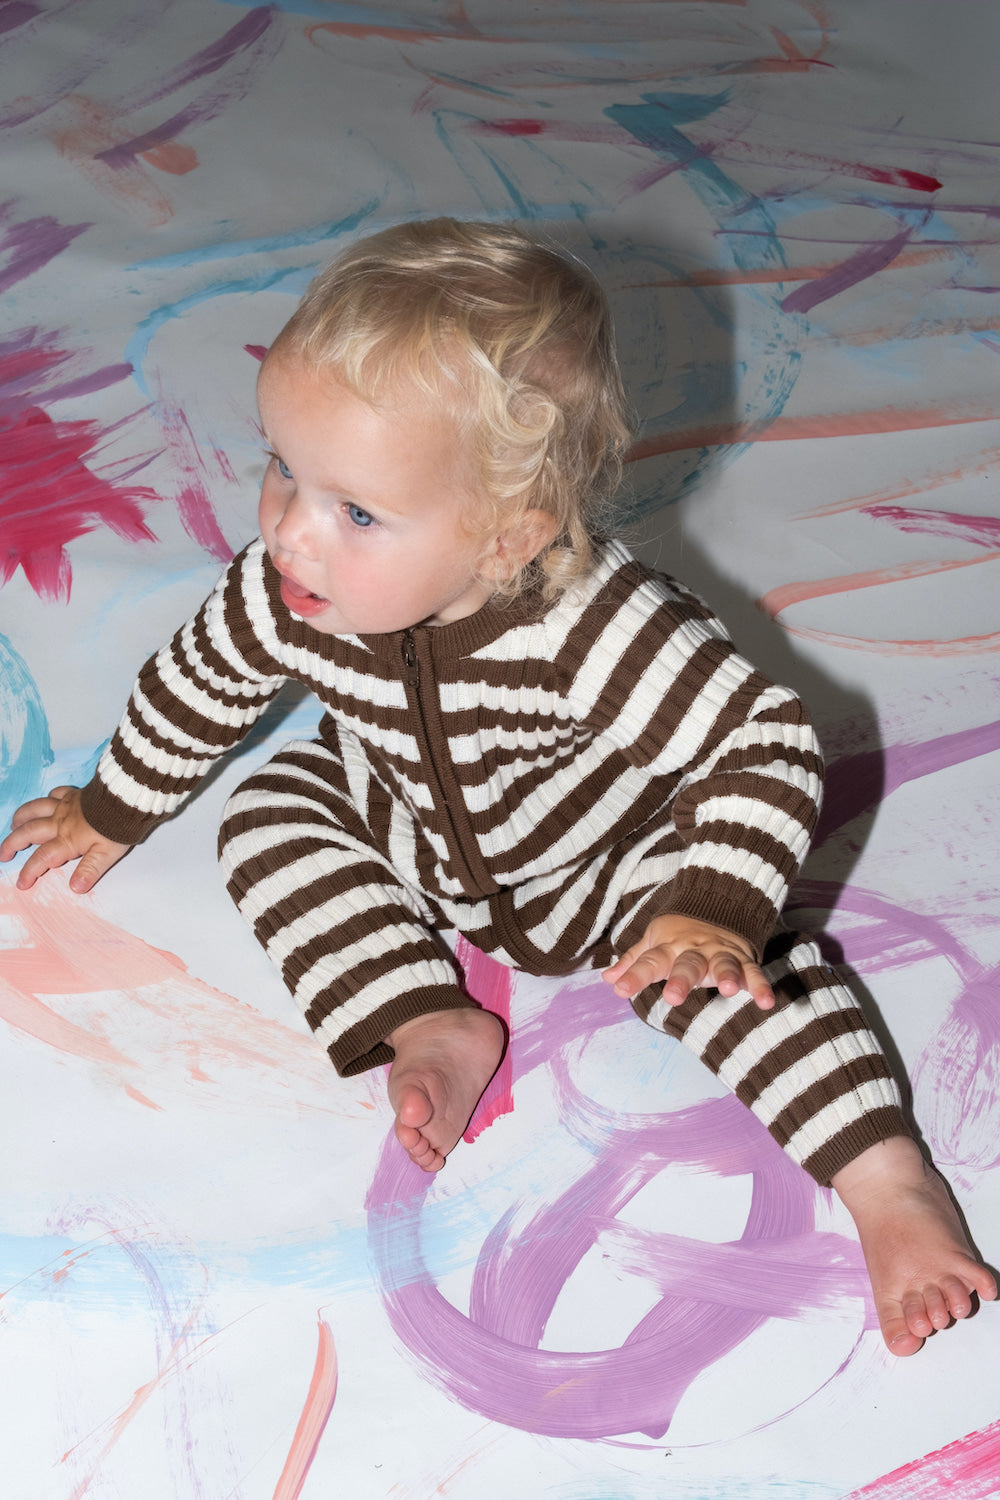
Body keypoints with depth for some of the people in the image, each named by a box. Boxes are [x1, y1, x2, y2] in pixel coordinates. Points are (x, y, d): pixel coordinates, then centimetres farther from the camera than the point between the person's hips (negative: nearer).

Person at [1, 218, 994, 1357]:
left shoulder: (598, 632, -43)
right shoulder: (284, 592, -29)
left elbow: (769, 747, -33)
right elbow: (197, 686, -6)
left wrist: (714, 911, -43)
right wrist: (113, 810, 9)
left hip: (607, 858, -5)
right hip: (409, 828, 5)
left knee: (717, 957, -23)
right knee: (269, 822, -10)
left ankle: (888, 1182, -17)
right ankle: (434, 1028, -9)